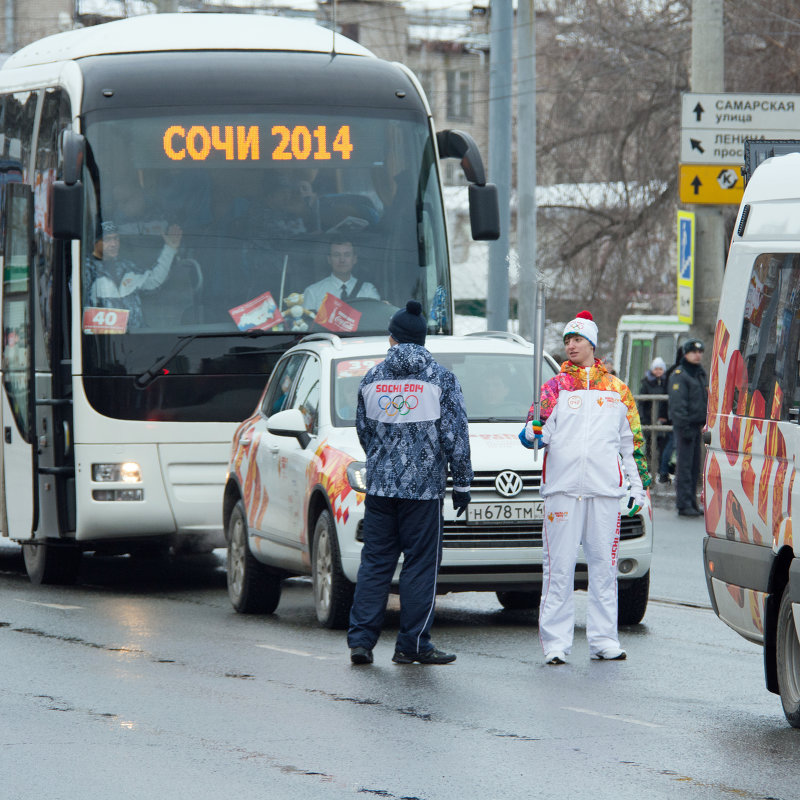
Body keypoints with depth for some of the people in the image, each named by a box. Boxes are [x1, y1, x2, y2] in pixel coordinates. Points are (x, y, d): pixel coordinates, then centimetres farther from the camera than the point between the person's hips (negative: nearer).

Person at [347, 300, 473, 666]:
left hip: (379, 483, 4)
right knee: (420, 563, 1)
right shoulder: (440, 378, -4)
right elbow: (454, 435, -5)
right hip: (423, 485, -4)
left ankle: (361, 638, 2)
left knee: (375, 562, 8)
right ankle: (412, 644, 0)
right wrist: (462, 482, 3)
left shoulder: (372, 378, 6)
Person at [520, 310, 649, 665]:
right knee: (559, 567, -4)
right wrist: (532, 434, -22)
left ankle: (603, 639, 10)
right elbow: (537, 432, 2)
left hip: (605, 489, 2)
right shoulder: (555, 387, 8)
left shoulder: (617, 390, 13)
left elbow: (632, 441, 17)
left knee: (604, 565, 4)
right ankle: (556, 642, -2)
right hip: (563, 488, -2)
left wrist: (639, 486, 13)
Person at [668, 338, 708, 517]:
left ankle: (692, 503, 16)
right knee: (685, 466, -9)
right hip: (684, 426, -8)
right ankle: (684, 504, -9)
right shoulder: (679, 375, -9)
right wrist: (684, 426, -21)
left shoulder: (701, 374, 18)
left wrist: (706, 423, 18)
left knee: (695, 467, 10)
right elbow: (677, 403, -15)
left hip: (697, 426, 8)